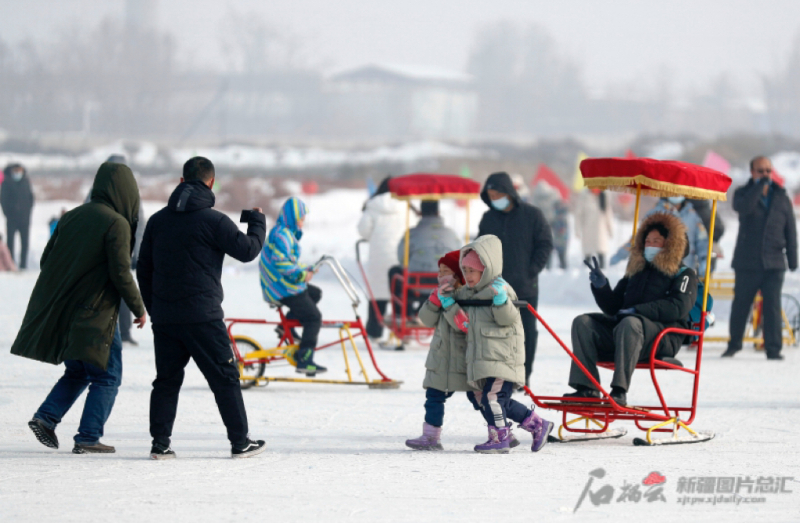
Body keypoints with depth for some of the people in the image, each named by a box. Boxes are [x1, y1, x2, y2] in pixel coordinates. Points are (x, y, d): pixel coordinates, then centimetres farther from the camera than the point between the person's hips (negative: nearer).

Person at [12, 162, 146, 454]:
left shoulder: (72, 217, 8)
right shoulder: (116, 224, -12)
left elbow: (46, 260, 12)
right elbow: (121, 274, -16)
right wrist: (138, 309, -3)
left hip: (59, 312, 7)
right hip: (95, 315, -7)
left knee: (78, 372, 21)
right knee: (106, 377, 4)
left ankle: (46, 418, 5)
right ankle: (88, 438, -2)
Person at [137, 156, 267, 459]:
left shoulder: (157, 221, 9)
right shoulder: (213, 221, -8)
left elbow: (143, 270, 14)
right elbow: (247, 250, -3)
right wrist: (257, 222, 15)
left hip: (164, 318, 5)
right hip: (203, 317, -5)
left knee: (166, 380, 11)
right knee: (225, 378, 3)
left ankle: (160, 443, 4)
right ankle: (240, 442, 5)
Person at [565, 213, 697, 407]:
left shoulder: (684, 274, 9)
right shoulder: (637, 271, 27)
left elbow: (678, 307, -11)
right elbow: (613, 307, 24)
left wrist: (637, 310, -18)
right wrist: (601, 287, 3)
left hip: (665, 337, -7)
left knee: (630, 323, -38)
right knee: (583, 323, -11)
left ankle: (619, 392, -46)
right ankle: (586, 388, -25)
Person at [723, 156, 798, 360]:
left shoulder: (782, 198, 9)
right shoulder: (744, 193, 5)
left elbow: (791, 232, 12)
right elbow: (743, 207, -21)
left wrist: (792, 259, 7)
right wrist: (760, 185, -20)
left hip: (773, 264, 0)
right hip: (746, 263, 0)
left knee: (772, 306, -7)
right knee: (740, 305, 6)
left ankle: (773, 349, -5)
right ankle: (734, 344, 21)